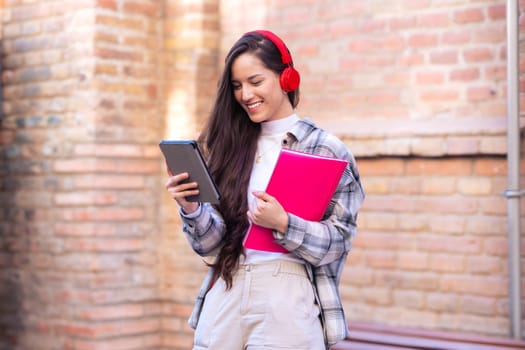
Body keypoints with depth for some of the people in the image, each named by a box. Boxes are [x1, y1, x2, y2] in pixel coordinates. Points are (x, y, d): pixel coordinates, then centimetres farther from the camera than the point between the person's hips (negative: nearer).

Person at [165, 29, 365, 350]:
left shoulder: (326, 149, -2)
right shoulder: (232, 146, 9)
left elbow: (338, 243, -7)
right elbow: (211, 243, 7)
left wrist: (282, 224, -21)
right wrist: (191, 209, -12)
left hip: (288, 299, -4)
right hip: (226, 296, 4)